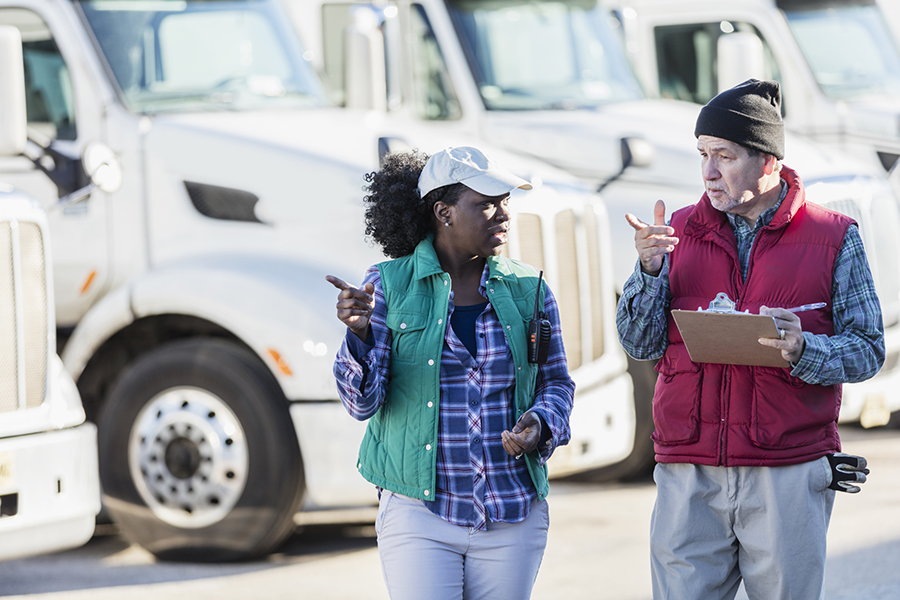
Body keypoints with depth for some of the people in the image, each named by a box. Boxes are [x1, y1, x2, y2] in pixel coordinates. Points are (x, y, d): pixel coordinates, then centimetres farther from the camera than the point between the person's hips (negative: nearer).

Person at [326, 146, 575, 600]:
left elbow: (556, 384, 13)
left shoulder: (528, 290, 5)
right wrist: (358, 333, -26)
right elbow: (362, 401, -8)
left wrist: (538, 426, -10)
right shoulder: (388, 286, -2)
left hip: (513, 518, 3)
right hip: (419, 514, -3)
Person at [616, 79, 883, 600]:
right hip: (689, 476, 2)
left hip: (789, 476, -2)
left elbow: (868, 350, 2)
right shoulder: (680, 231, 10)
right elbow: (640, 344, 6)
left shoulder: (835, 237, 3)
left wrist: (802, 350, -18)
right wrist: (649, 269, -11)